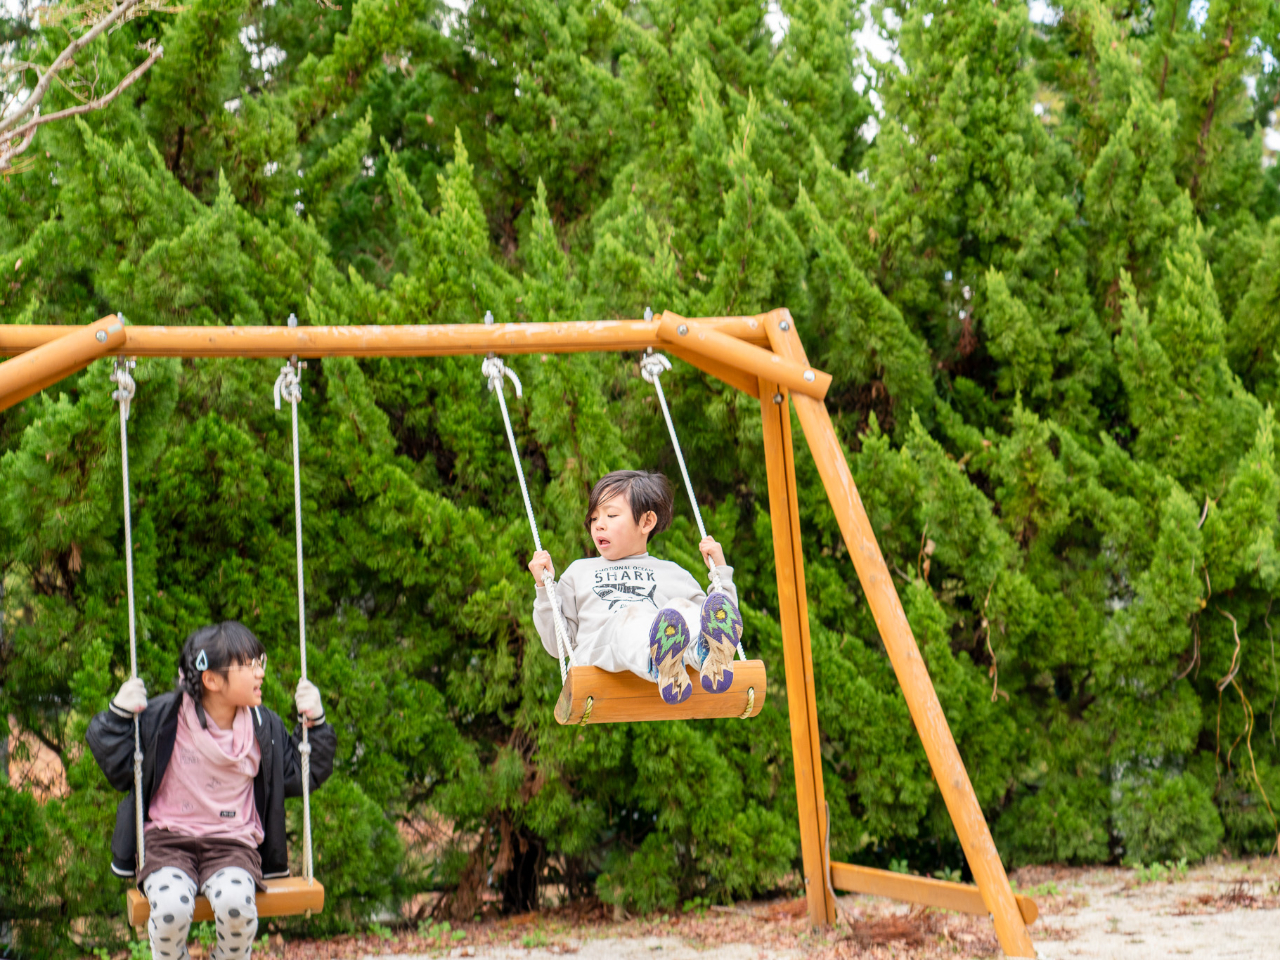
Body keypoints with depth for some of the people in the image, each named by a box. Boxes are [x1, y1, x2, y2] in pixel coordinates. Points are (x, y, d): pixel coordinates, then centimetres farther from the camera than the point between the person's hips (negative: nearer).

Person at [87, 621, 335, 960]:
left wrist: (314, 725, 6)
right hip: (168, 840, -1)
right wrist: (119, 714, -11)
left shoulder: (263, 726, 4)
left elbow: (299, 776, 16)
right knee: (171, 909, -32)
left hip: (233, 844, 1)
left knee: (235, 905, -33)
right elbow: (118, 767, 2)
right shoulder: (163, 717, -5)